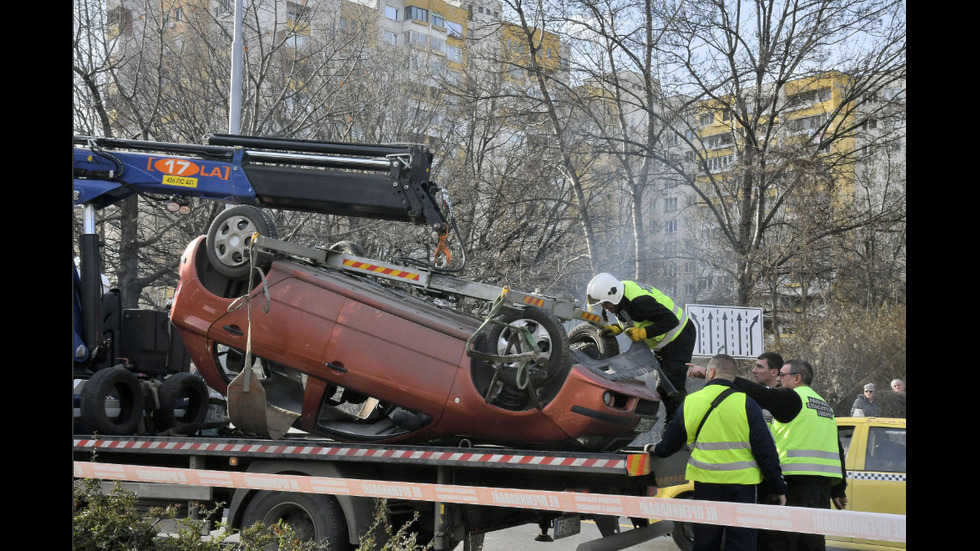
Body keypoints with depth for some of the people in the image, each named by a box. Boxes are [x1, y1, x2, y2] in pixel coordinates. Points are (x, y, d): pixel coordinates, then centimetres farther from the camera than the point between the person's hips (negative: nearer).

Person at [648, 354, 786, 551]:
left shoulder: (689, 403, 3)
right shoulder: (746, 404, -7)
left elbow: (670, 442, 16)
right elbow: (766, 451, -7)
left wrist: (657, 450, 38)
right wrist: (778, 488, 1)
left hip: (705, 484, 3)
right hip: (741, 484, -2)